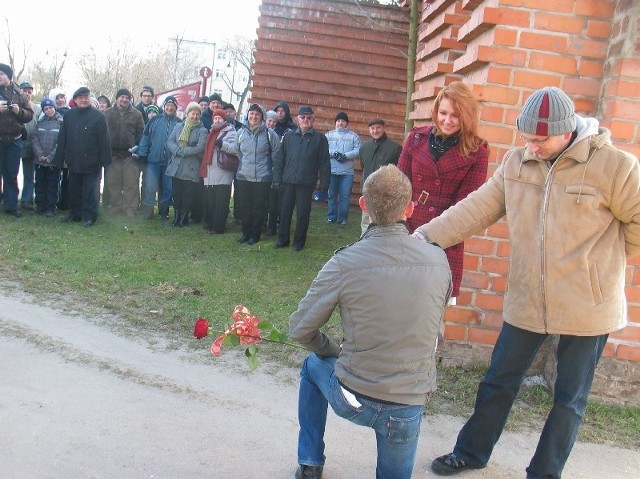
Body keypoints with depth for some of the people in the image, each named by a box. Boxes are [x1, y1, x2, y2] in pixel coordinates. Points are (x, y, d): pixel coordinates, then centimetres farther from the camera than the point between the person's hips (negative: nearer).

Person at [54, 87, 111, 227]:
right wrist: (60, 159, 4)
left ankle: (89, 217, 10)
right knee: (74, 190, 14)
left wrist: (104, 160, -13)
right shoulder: (69, 115, 5)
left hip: (91, 163, -5)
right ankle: (75, 214, 27)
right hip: (73, 162, 5)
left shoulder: (98, 116, -7)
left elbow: (104, 140, -9)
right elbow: (62, 139, 7)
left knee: (90, 191, 2)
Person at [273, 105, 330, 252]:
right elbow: (279, 159, 7)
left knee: (303, 213, 3)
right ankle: (283, 239, 20)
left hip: (306, 183, -2)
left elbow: (324, 163, 0)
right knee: (285, 211, 8)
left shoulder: (320, 138, 1)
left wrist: (324, 184, -5)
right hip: (288, 181, 2)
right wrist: (277, 179, 1)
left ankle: (299, 241, 16)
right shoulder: (289, 136, 6)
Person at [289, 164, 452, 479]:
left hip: (352, 398, -2)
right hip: (409, 408, 2)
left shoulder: (346, 262, -17)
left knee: (313, 364, 32)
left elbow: (300, 329, -7)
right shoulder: (439, 261, -8)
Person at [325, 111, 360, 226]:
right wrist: (334, 154, -16)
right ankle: (331, 216, 16)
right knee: (331, 195, 7)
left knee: (345, 196, -1)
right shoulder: (329, 134, 10)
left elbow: (358, 151, -4)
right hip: (332, 170, 1)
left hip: (347, 172, -1)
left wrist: (345, 155, -17)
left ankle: (342, 218, 6)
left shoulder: (354, 136, 7)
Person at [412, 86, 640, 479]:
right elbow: (479, 207, -1)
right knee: (498, 383, 16)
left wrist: (606, 260, 3)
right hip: (527, 302, 4)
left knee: (570, 399, 13)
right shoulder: (517, 162, 0)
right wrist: (428, 235, -9)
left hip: (587, 307, -3)